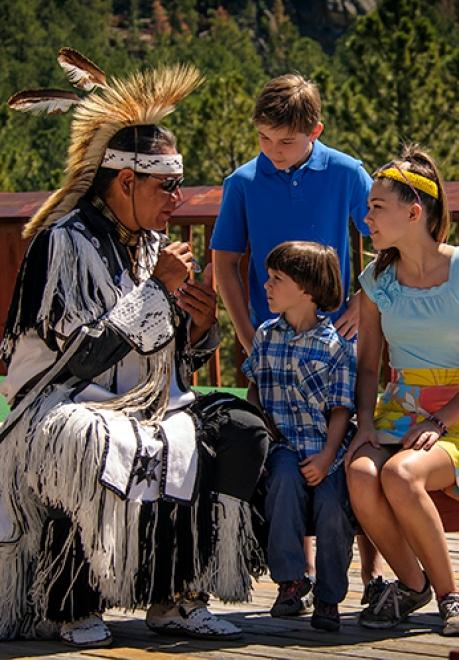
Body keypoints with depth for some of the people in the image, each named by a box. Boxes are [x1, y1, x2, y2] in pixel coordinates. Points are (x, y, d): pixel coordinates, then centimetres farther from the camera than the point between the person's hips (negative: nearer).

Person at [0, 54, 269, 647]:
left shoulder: (151, 245, 14)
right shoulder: (65, 242, -10)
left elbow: (169, 363, 17)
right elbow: (75, 356, -19)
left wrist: (198, 325, -6)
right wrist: (155, 290, -14)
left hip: (144, 409, 7)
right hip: (64, 409, -7)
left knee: (241, 430, -16)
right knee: (88, 446, -41)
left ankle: (176, 596, -14)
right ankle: (70, 607, -21)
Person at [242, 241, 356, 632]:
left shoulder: (335, 344, -3)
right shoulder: (266, 335, 11)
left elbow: (341, 408, -4)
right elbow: (255, 384, 24)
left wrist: (327, 456, -16)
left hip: (328, 446, -2)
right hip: (284, 442, 2)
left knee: (332, 507, -24)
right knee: (286, 477, -31)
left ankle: (329, 598, -5)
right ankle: (290, 578, -20)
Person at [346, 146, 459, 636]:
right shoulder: (378, 279, 7)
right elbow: (368, 364, 11)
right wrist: (366, 424, -6)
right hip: (399, 408, 4)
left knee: (400, 474, -34)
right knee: (361, 475, -29)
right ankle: (410, 583, -3)